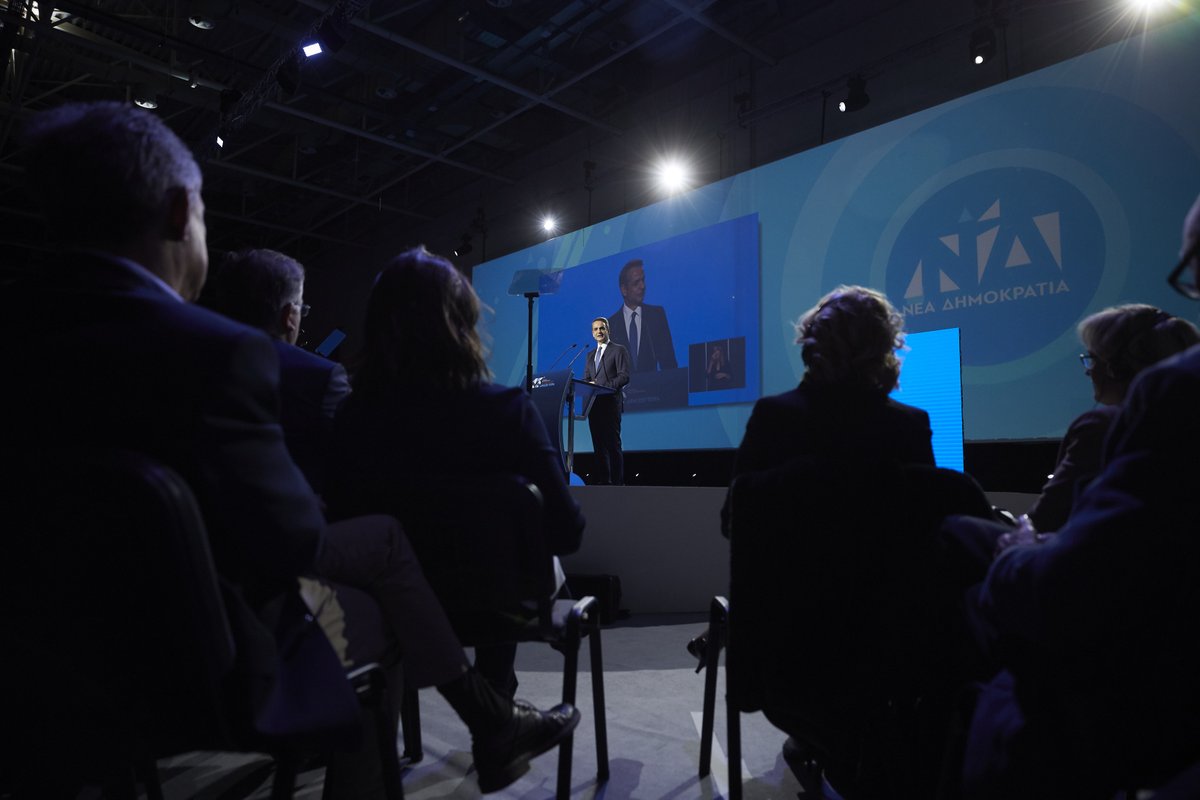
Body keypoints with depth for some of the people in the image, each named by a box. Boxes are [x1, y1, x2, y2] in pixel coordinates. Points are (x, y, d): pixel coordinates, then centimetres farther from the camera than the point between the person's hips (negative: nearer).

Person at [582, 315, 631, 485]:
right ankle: (602, 480, 10)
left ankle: (617, 481, -4)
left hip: (611, 403, -6)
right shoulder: (590, 356, 22)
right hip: (594, 405, 6)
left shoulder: (619, 350, 1)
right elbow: (586, 379, 17)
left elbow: (624, 377, -9)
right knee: (599, 444, 6)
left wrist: (603, 387, -19)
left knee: (613, 444, -7)